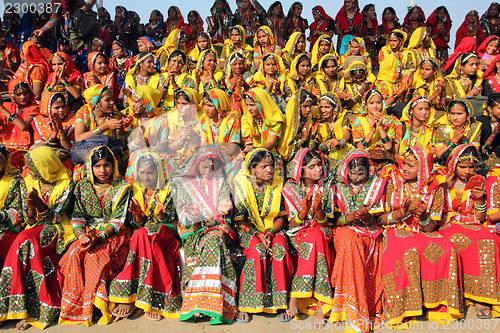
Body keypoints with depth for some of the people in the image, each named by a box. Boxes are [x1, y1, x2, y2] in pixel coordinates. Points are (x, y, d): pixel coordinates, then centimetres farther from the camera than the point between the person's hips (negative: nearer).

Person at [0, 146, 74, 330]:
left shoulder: (66, 184, -10)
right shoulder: (28, 183, 5)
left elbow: (55, 218, -13)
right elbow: (30, 221, 3)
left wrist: (40, 205, -30)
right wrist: (30, 206, -18)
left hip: (59, 230, -5)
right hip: (37, 229, 5)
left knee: (26, 241, -28)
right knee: (25, 242, -25)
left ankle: (32, 309, -20)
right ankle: (31, 308, -17)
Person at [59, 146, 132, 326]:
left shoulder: (122, 186, -3)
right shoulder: (82, 186, 8)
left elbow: (118, 219, -8)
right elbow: (77, 216, 5)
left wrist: (100, 237, -22)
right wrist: (81, 234, -15)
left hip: (113, 234, -3)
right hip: (88, 232, 4)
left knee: (96, 255, -31)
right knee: (74, 254, -25)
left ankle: (94, 305, -19)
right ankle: (75, 307, -14)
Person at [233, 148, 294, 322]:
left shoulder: (277, 185, 2)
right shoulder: (241, 185, -5)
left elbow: (281, 217, 5)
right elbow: (239, 220, -5)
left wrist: (270, 233, -14)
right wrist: (258, 234, -18)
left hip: (273, 229, 2)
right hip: (249, 230, -2)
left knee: (280, 250, -29)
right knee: (257, 251, -33)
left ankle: (281, 303, -20)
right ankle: (244, 305, -23)